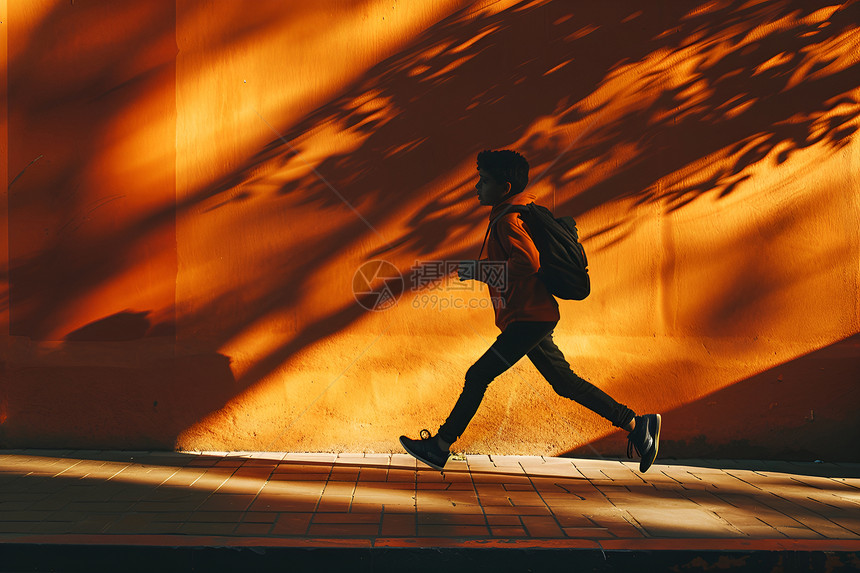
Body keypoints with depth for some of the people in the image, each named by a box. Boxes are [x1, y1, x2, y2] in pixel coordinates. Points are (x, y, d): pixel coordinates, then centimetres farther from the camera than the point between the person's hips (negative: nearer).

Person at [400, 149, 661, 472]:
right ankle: (636, 425, 15)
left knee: (478, 375, -7)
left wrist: (481, 272, -21)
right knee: (565, 382, 13)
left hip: (529, 318, -10)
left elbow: (528, 261, -30)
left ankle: (441, 446, -1)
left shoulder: (508, 218, -15)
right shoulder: (521, 209, 15)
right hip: (532, 316, 10)